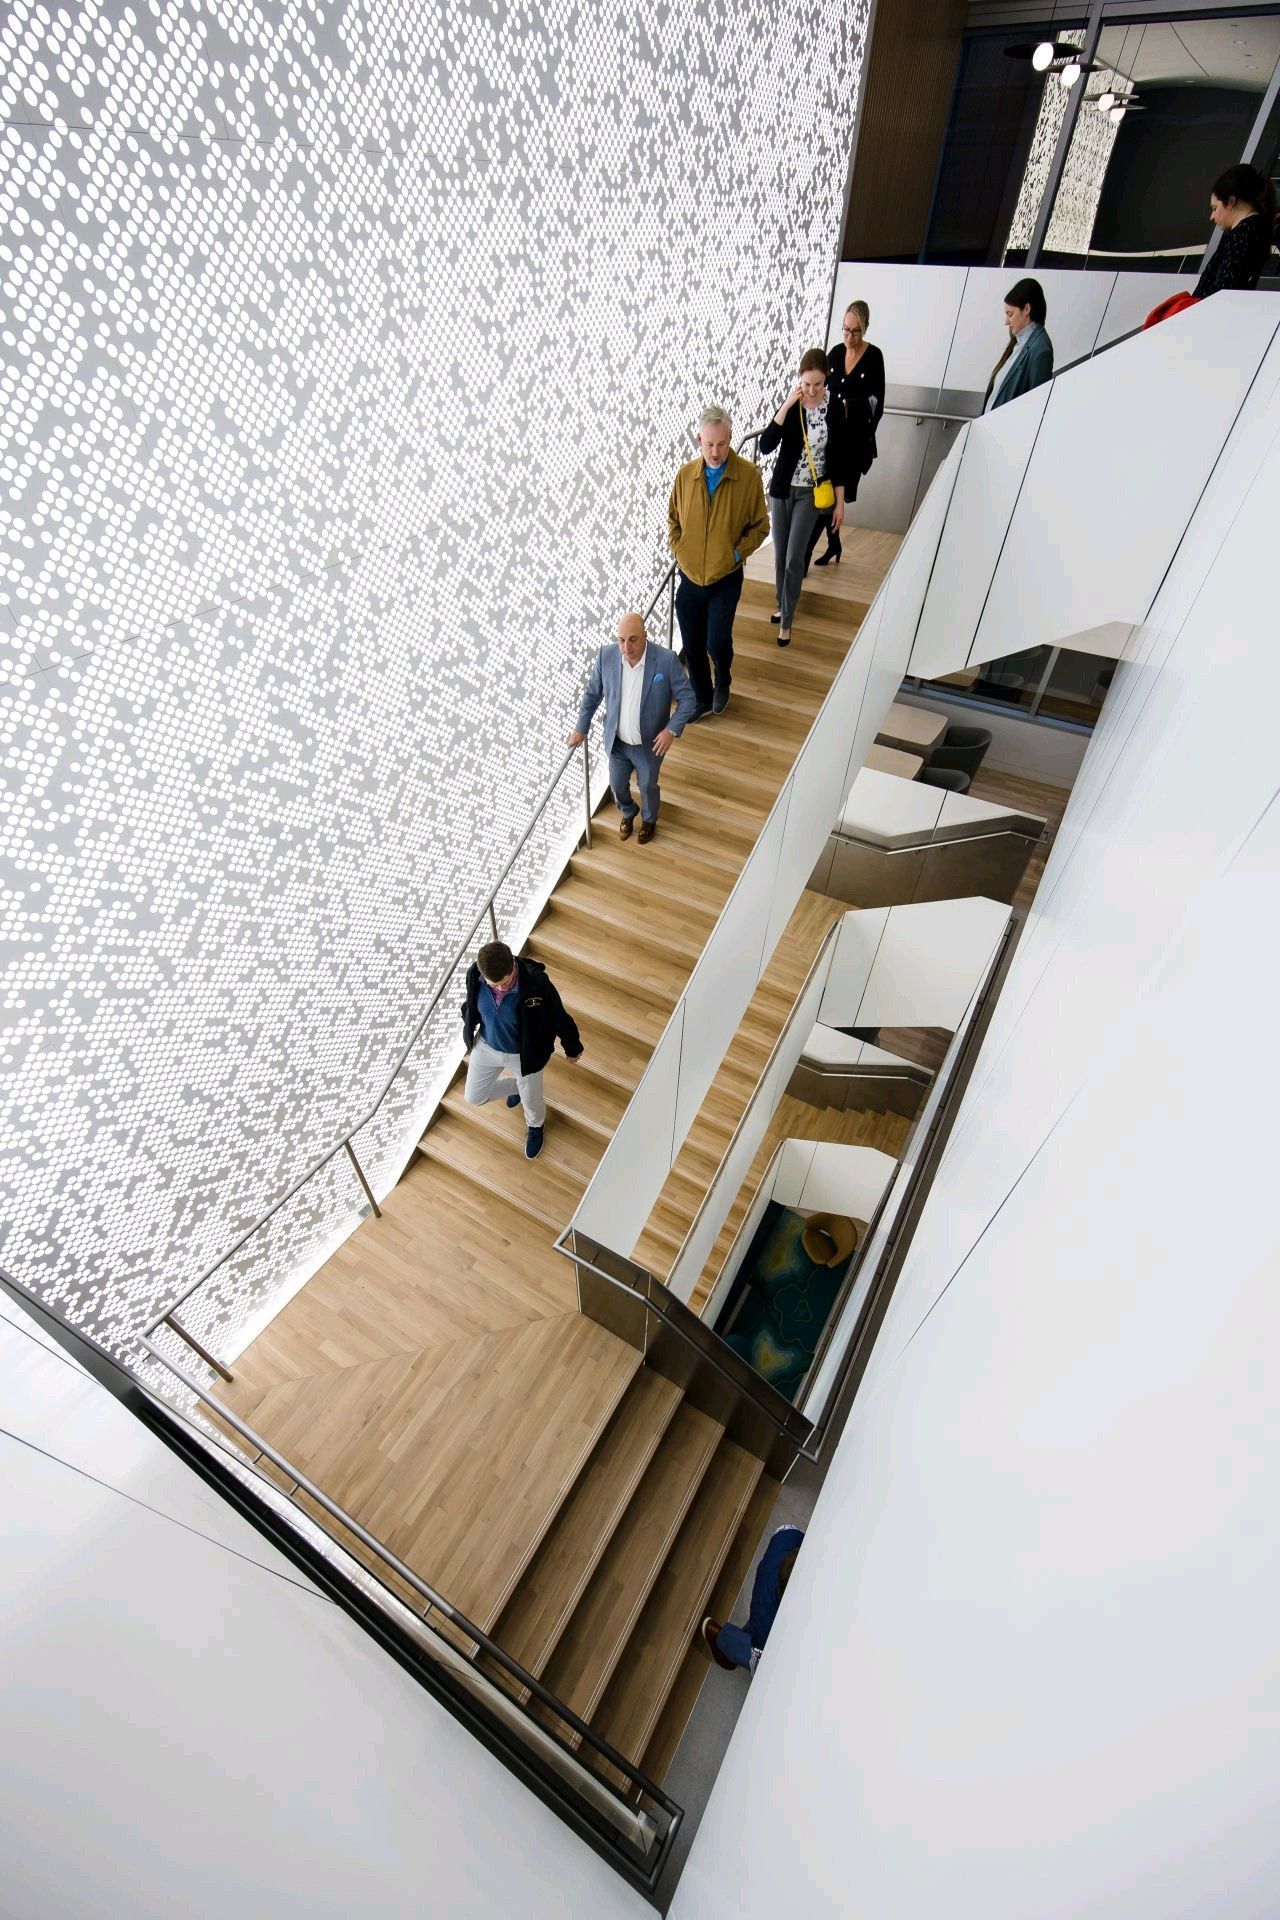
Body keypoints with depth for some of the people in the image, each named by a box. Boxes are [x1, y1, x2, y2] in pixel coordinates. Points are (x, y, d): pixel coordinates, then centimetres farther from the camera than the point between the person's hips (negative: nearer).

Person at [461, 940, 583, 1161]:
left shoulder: (536, 983, -37)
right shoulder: (475, 975, -25)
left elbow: (559, 1018, -18)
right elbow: (471, 1008, -3)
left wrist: (572, 1048, -2)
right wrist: (469, 1042, 12)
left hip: (525, 1054, -3)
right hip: (486, 1046, 3)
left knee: (531, 1101, 21)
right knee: (474, 1097, 21)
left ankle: (535, 1127, 60)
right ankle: (516, 1086, 52)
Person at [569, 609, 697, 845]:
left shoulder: (666, 660, -25)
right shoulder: (606, 656, -16)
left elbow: (687, 698, -16)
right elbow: (592, 694, -1)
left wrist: (672, 729, -27)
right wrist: (581, 729, 4)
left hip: (650, 744, -2)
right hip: (616, 742, 2)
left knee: (648, 787, 21)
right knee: (617, 784, 23)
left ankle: (649, 820, 54)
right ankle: (627, 813, 57)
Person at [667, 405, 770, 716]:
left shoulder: (748, 474, -9)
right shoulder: (685, 474, -2)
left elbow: (759, 526, -1)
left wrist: (737, 552, -13)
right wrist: (679, 549, 0)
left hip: (726, 578, -3)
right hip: (689, 577, 3)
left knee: (717, 643, -10)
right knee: (692, 646, 7)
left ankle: (723, 682, 25)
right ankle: (702, 699, 29)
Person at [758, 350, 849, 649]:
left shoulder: (834, 408, -8)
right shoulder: (790, 404, -7)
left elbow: (839, 457, -2)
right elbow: (766, 446, -18)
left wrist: (840, 502, -3)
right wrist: (786, 406, -25)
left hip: (811, 492, -2)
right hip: (782, 488, 2)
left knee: (794, 558, -7)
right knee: (780, 554, 11)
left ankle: (786, 620, 5)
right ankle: (782, 604, 33)